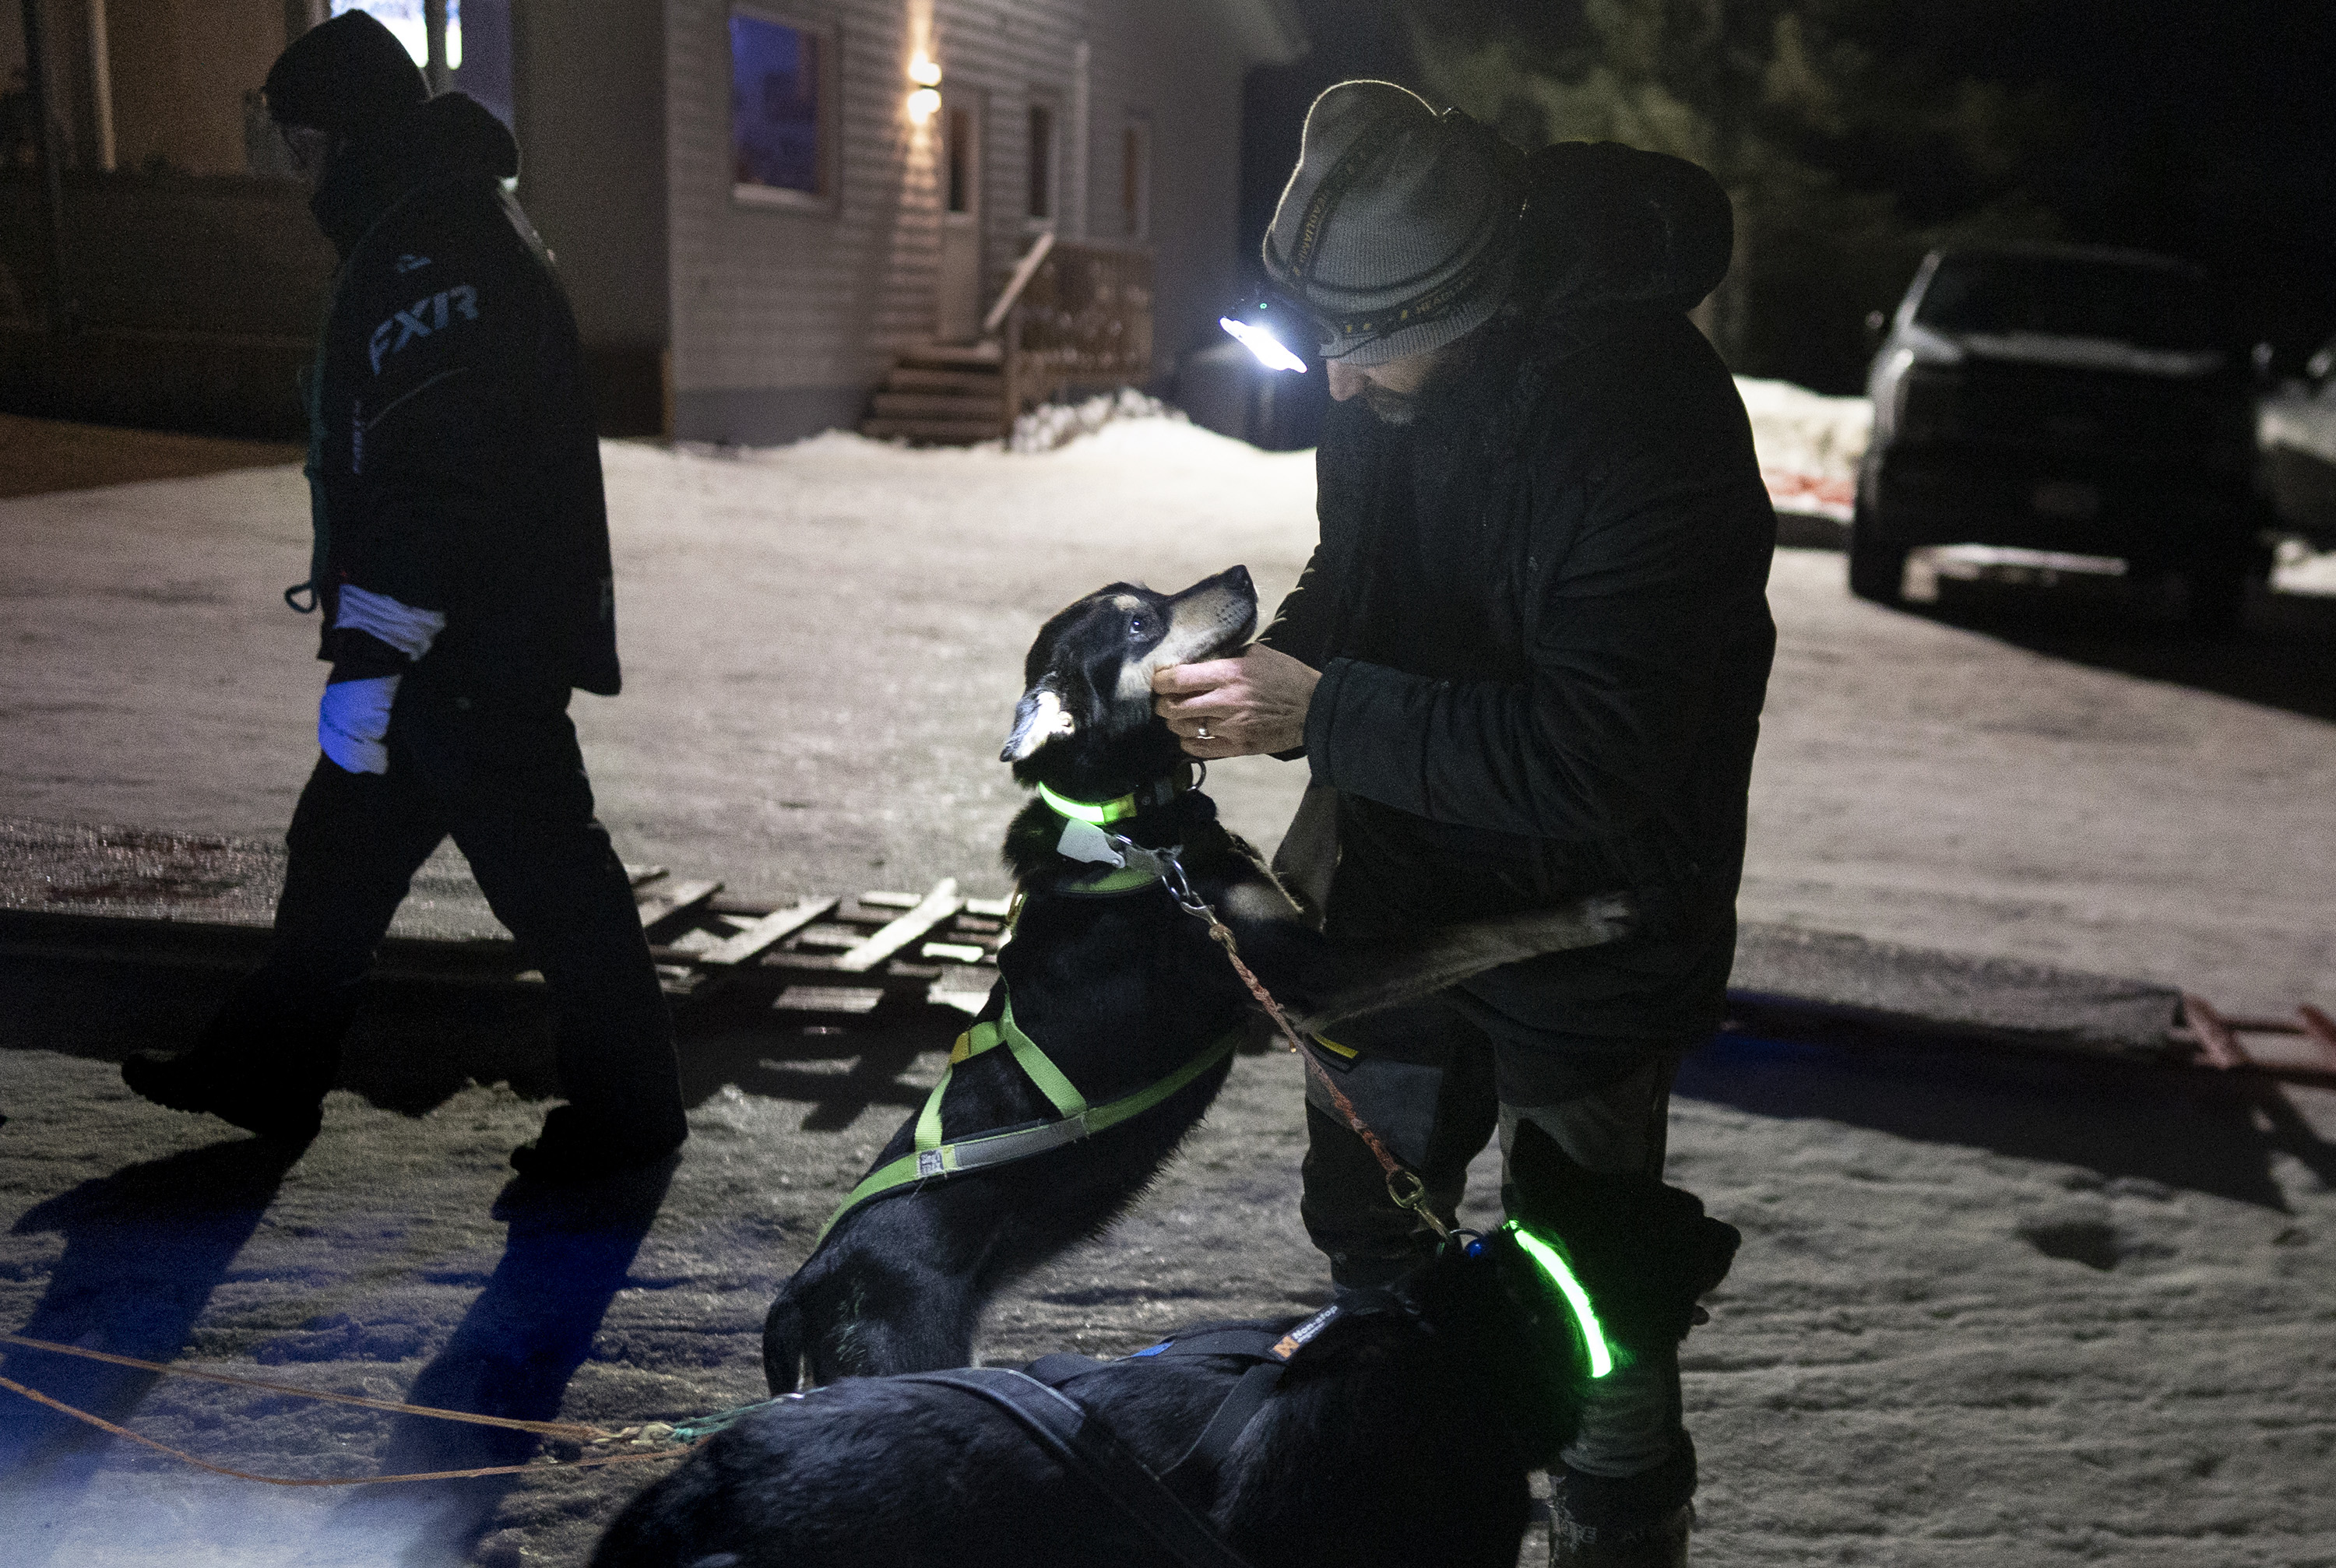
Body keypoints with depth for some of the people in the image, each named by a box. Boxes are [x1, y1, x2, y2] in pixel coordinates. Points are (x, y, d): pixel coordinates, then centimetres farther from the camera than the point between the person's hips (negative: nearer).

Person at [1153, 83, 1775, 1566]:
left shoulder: (1650, 421, -31)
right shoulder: (1385, 385, -8)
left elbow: (1592, 758, -34)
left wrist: (1319, 711, -32)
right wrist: (1272, 654, -10)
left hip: (1584, 919, -7)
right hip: (1403, 883, 8)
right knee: (1370, 1220, 23)